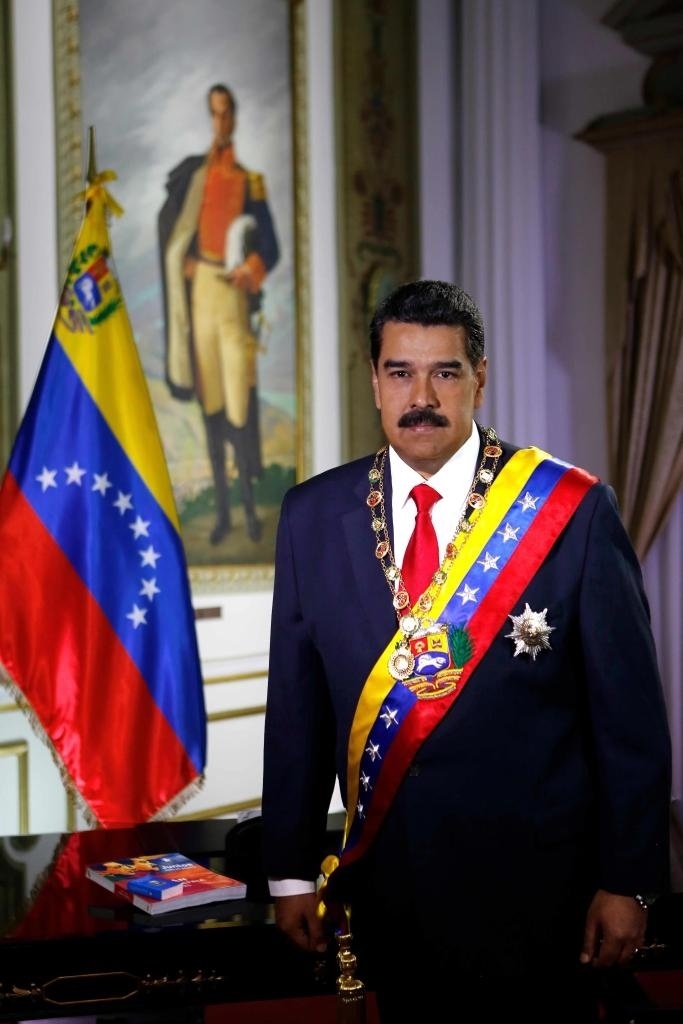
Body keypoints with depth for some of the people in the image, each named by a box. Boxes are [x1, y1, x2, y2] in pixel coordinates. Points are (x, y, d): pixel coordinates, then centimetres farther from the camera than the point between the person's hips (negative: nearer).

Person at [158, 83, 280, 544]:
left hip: (234, 296, -3)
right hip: (200, 291, 3)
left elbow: (270, 247, 0)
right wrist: (185, 264, 3)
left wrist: (248, 272, -17)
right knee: (210, 402, 7)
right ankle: (223, 508, 15)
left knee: (240, 401, -7)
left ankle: (249, 503, 6)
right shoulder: (193, 174, 9)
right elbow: (169, 225, 16)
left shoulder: (251, 182, 2)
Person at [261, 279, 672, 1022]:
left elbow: (628, 711, -6)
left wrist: (629, 881, -5)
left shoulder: (571, 510, -10)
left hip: (535, 886, -2)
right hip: (386, 886, 3)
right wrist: (290, 872, 5)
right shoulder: (313, 515, -1)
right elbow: (296, 704, 3)